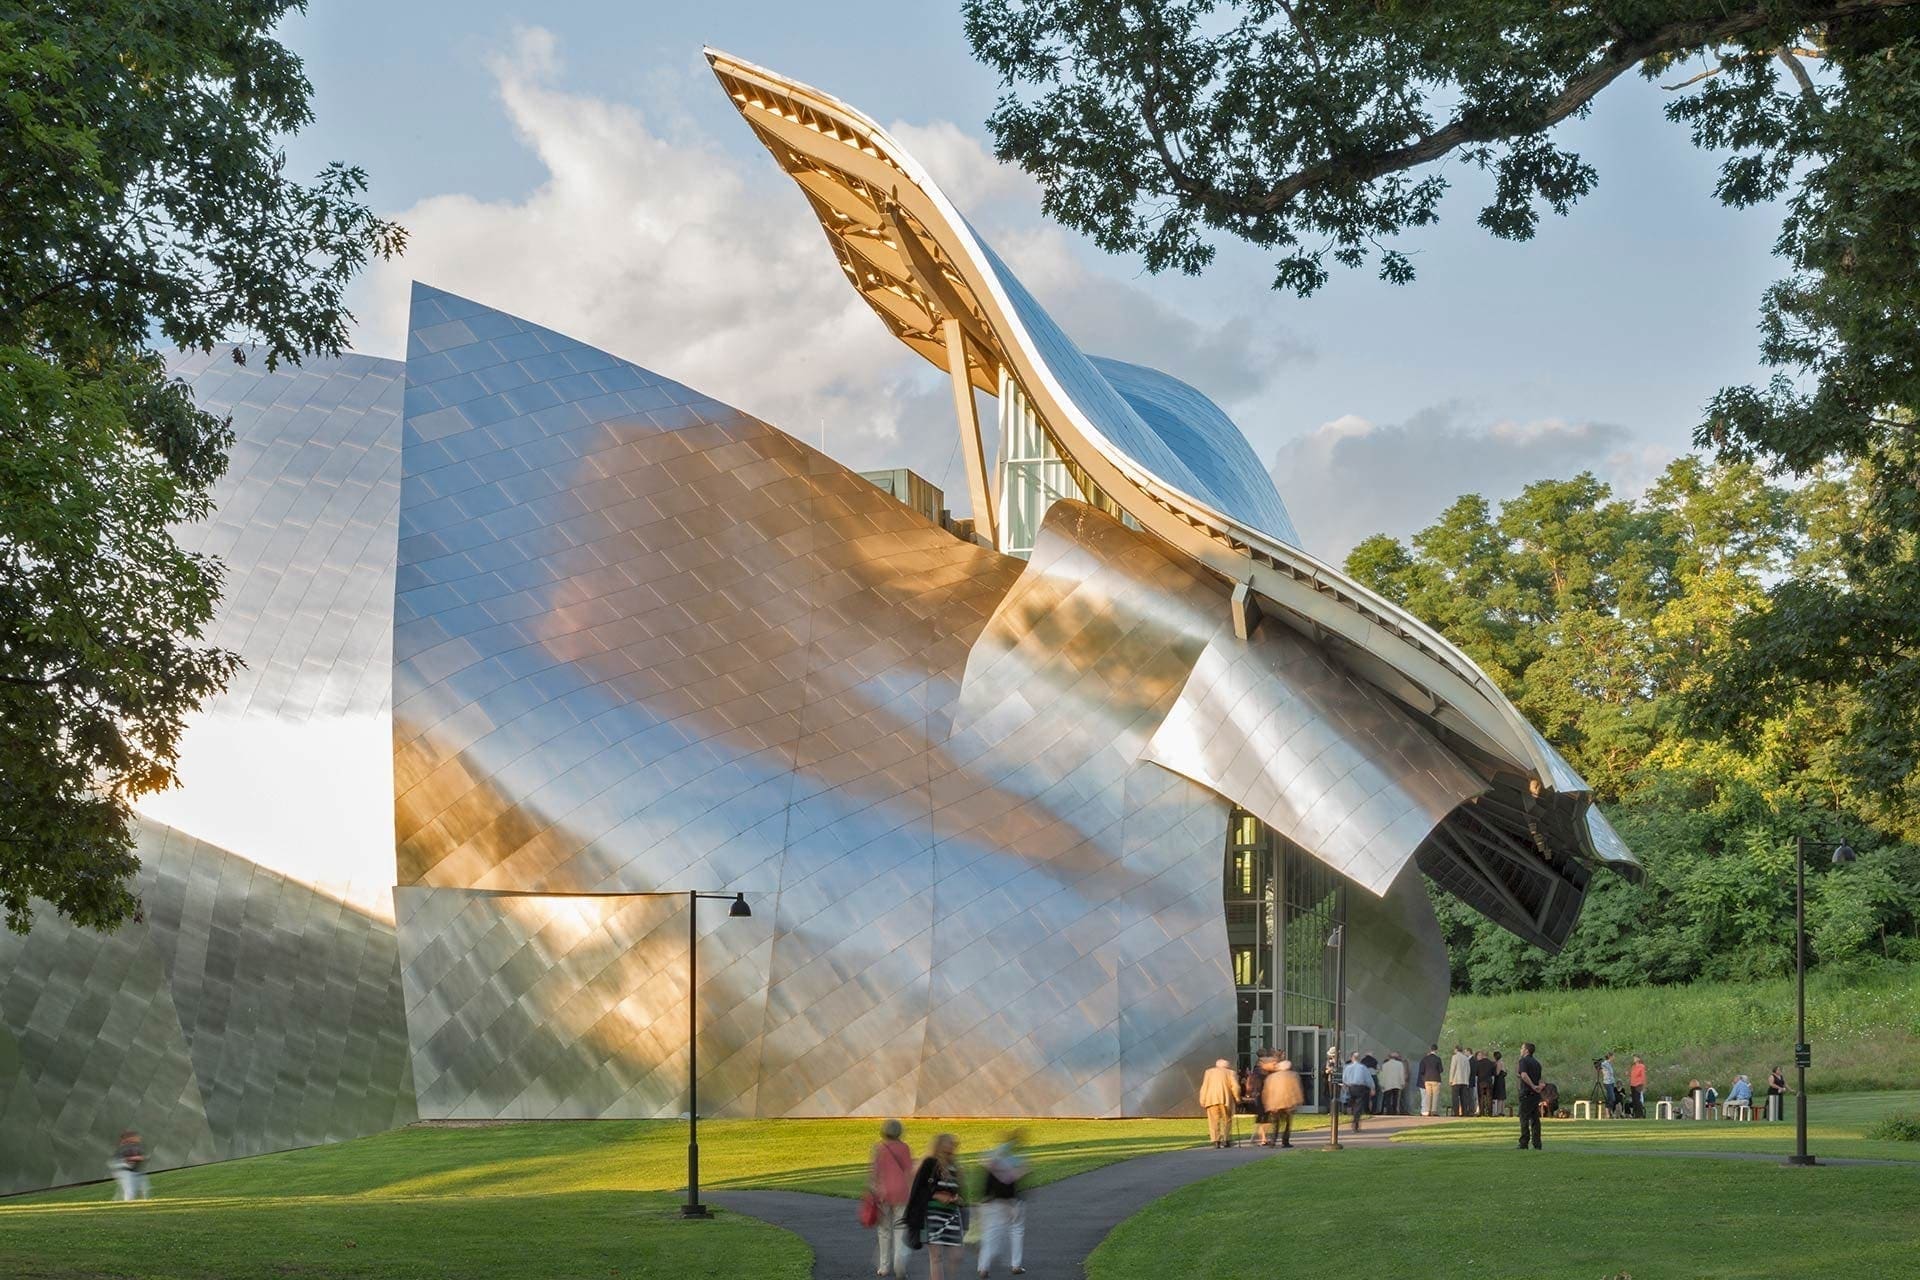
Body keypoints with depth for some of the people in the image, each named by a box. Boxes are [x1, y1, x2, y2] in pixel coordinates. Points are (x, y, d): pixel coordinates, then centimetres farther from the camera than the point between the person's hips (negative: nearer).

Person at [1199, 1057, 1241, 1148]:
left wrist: (1202, 1100, 8)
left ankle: (1216, 1141, -10)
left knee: (1214, 1120, 0)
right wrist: (1237, 1098, 10)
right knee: (1226, 1120, 9)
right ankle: (1226, 1140, 3)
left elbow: (1204, 1087, 10)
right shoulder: (1229, 1072, 10)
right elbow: (1235, 1086, 0)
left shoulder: (1209, 1072, 16)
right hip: (1225, 1099, -1)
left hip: (1211, 1099, 1)